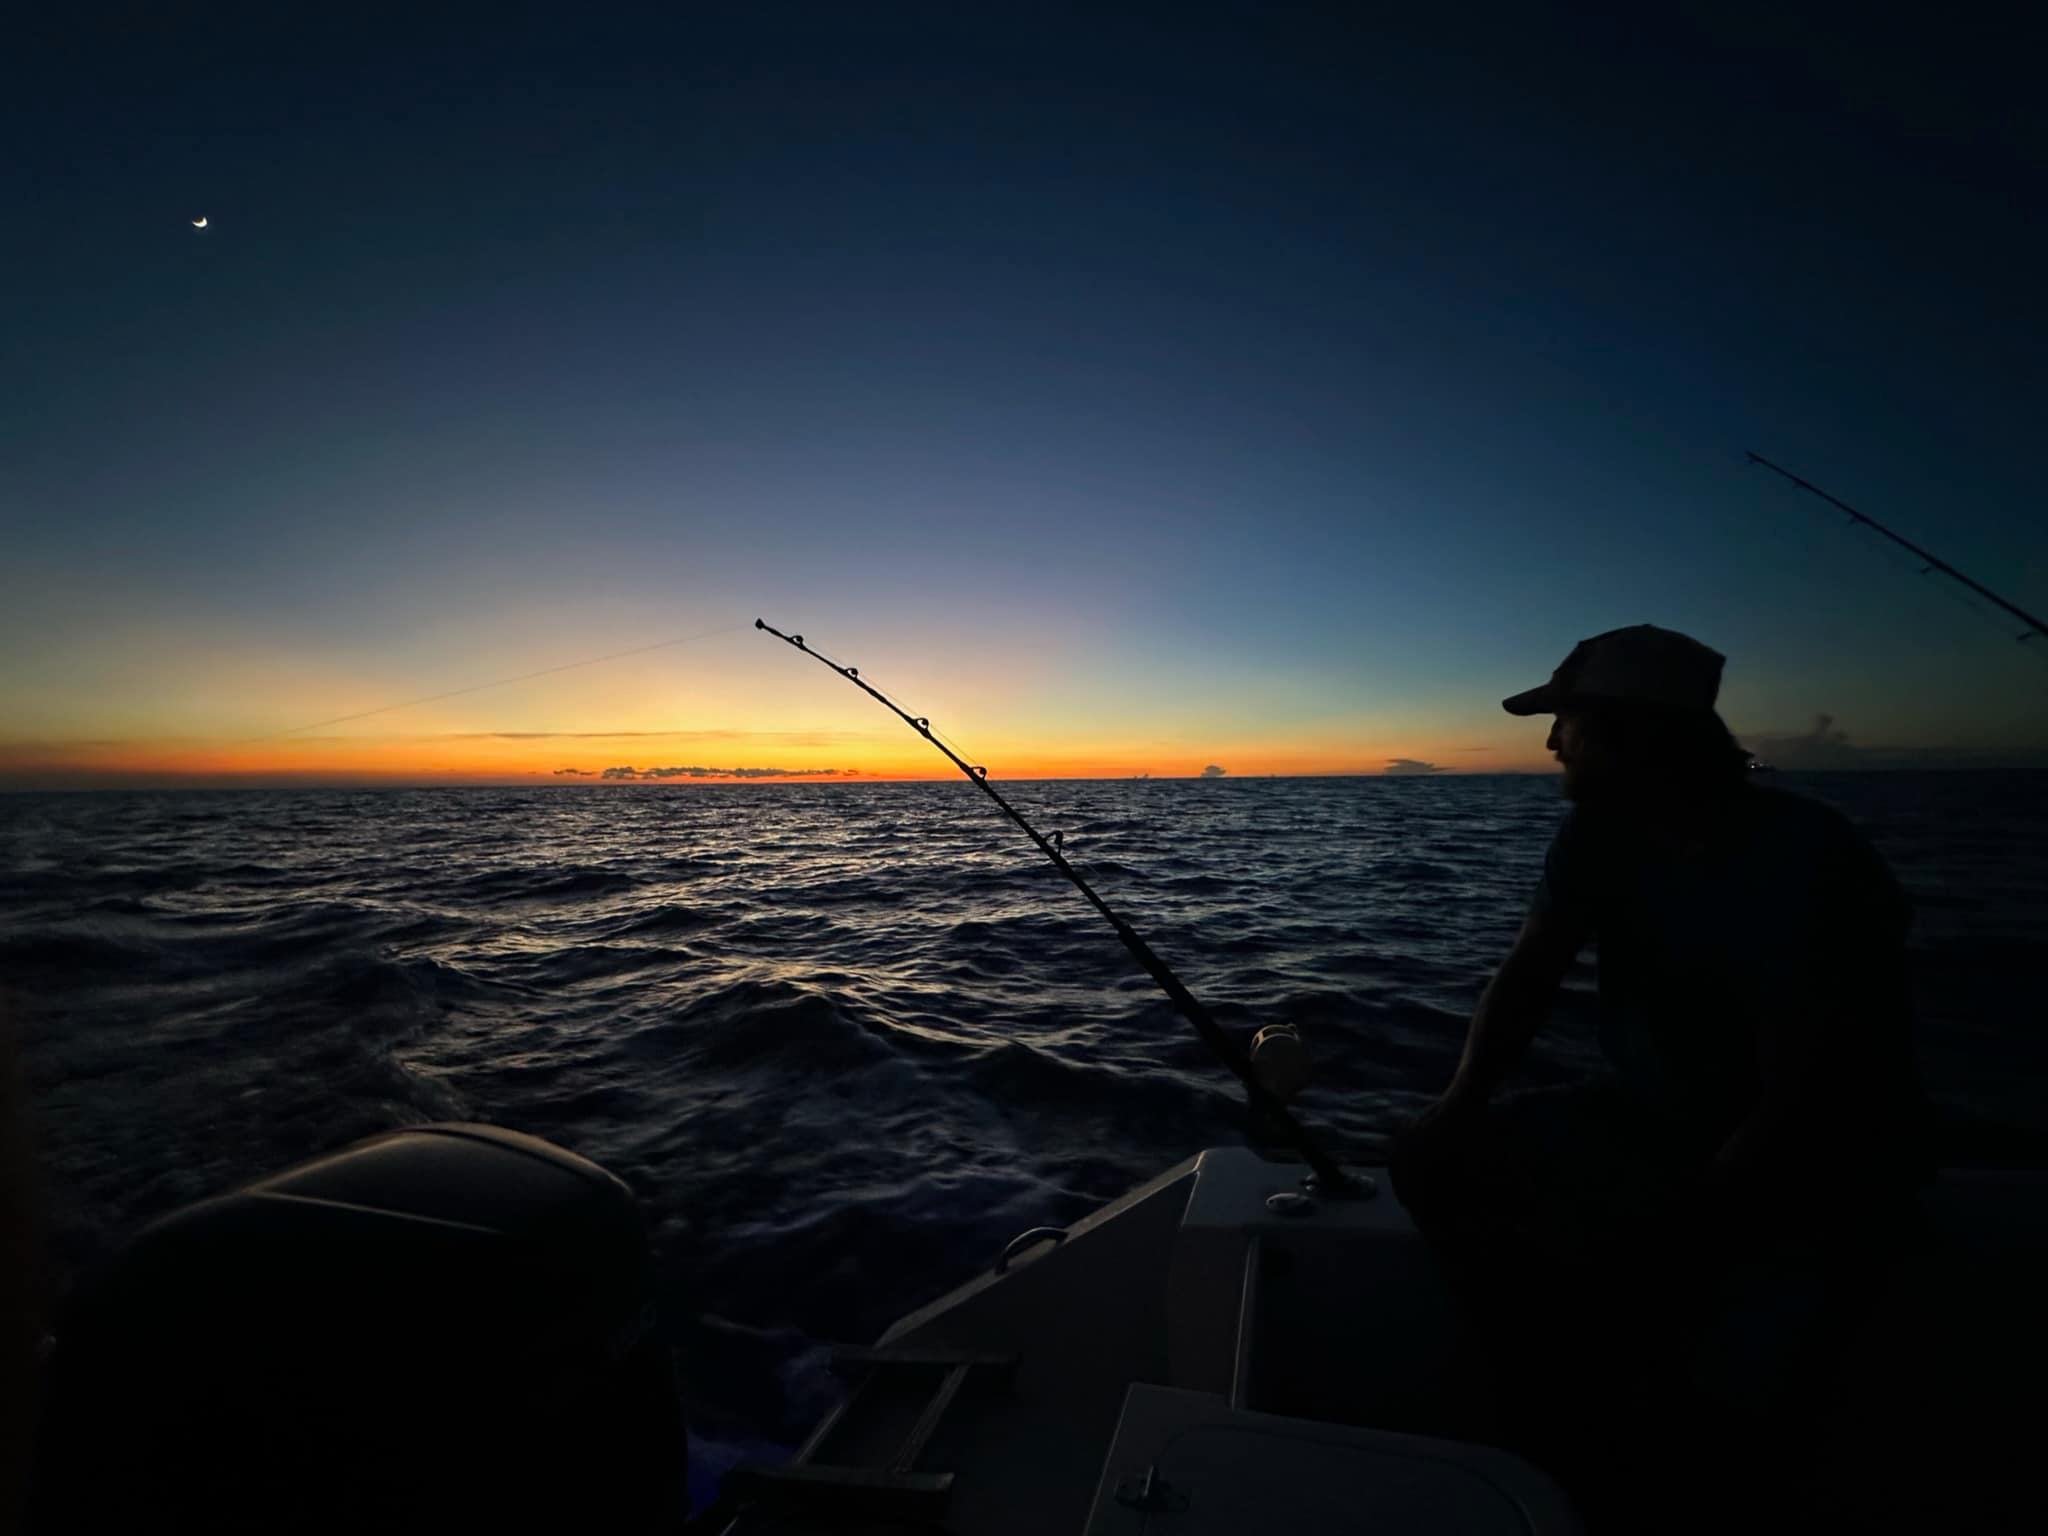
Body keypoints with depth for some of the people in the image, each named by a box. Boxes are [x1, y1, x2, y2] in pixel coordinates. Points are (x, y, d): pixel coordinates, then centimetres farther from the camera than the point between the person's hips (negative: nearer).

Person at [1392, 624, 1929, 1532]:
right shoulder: (1599, 832, -6)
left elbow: (1798, 1110, -26)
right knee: (1434, 1166, -12)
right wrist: (1461, 1103, -18)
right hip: (1653, 1119, 6)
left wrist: (1649, 1249, -28)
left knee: (1734, 1386, -30)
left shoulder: (1805, 862, -25)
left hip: (1817, 1171, -5)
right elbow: (1528, 974, -3)